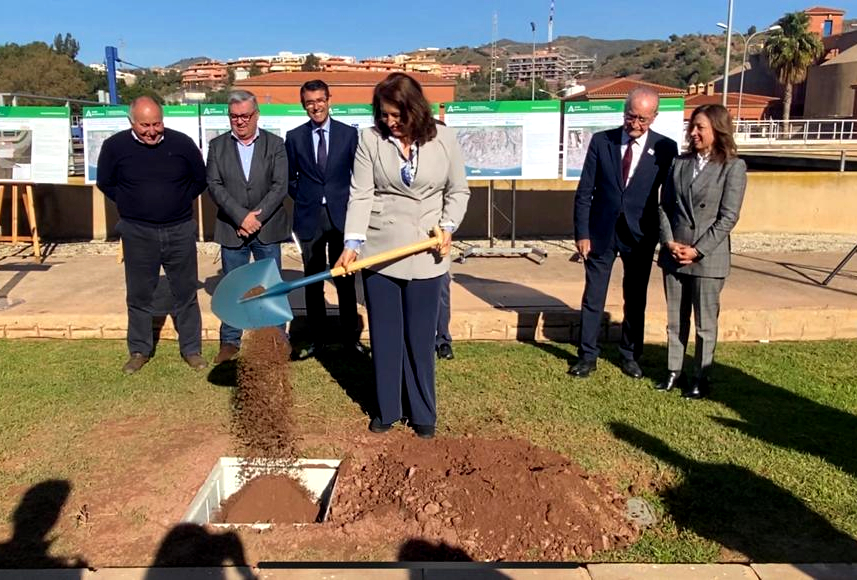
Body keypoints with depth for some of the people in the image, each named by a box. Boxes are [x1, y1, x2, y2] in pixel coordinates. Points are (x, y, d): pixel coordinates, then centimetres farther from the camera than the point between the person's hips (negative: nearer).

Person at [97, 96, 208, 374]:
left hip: (180, 230, 0)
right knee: (138, 295, 9)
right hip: (137, 233, 0)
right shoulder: (115, 146, -5)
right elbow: (105, 183, 10)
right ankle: (139, 351, 23)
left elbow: (200, 180, 8)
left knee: (185, 293, 7)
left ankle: (191, 349, 20)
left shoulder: (182, 143, -6)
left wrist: (178, 202, 3)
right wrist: (131, 205, 3)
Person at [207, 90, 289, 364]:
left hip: (267, 229, -1)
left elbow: (280, 186, -6)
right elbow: (214, 185, -4)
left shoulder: (275, 144, 2)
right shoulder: (217, 146, 5)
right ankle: (230, 341, 20)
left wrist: (257, 217, -15)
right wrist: (241, 217, -15)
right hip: (231, 230, 1)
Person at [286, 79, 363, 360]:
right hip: (309, 217, 1)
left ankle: (350, 335, 18)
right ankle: (316, 337, 19)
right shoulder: (294, 136, 4)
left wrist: (350, 202, -1)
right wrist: (303, 199, 4)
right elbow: (290, 177, 14)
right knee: (313, 281, 8)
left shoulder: (349, 133, 1)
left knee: (345, 278, 4)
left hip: (341, 215, -1)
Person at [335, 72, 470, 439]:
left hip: (426, 254, 0)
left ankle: (422, 413, 24)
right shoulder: (370, 139, -3)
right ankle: (387, 409, 26)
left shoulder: (443, 138, -2)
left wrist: (448, 226, -9)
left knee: (420, 337, 7)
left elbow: (459, 191, 6)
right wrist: (352, 243, -18)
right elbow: (360, 195, -8)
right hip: (379, 250, 1)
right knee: (384, 335, 10)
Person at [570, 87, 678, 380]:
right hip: (601, 232, 0)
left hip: (640, 235, 0)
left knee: (636, 300, 12)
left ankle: (630, 355, 27)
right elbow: (584, 192, -2)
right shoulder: (601, 141, -3)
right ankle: (587, 356, 19)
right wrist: (582, 233, -6)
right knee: (592, 298, 6)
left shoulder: (666, 148, -4)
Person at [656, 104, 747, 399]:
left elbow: (728, 217, -10)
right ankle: (674, 371, 24)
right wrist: (669, 242, -7)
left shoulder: (733, 167, -6)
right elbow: (664, 206, 7)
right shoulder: (680, 163, 8)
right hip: (673, 255, 4)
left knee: (705, 323, 6)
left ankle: (701, 378, 19)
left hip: (708, 258, -4)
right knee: (675, 320, 13)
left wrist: (697, 250, -15)